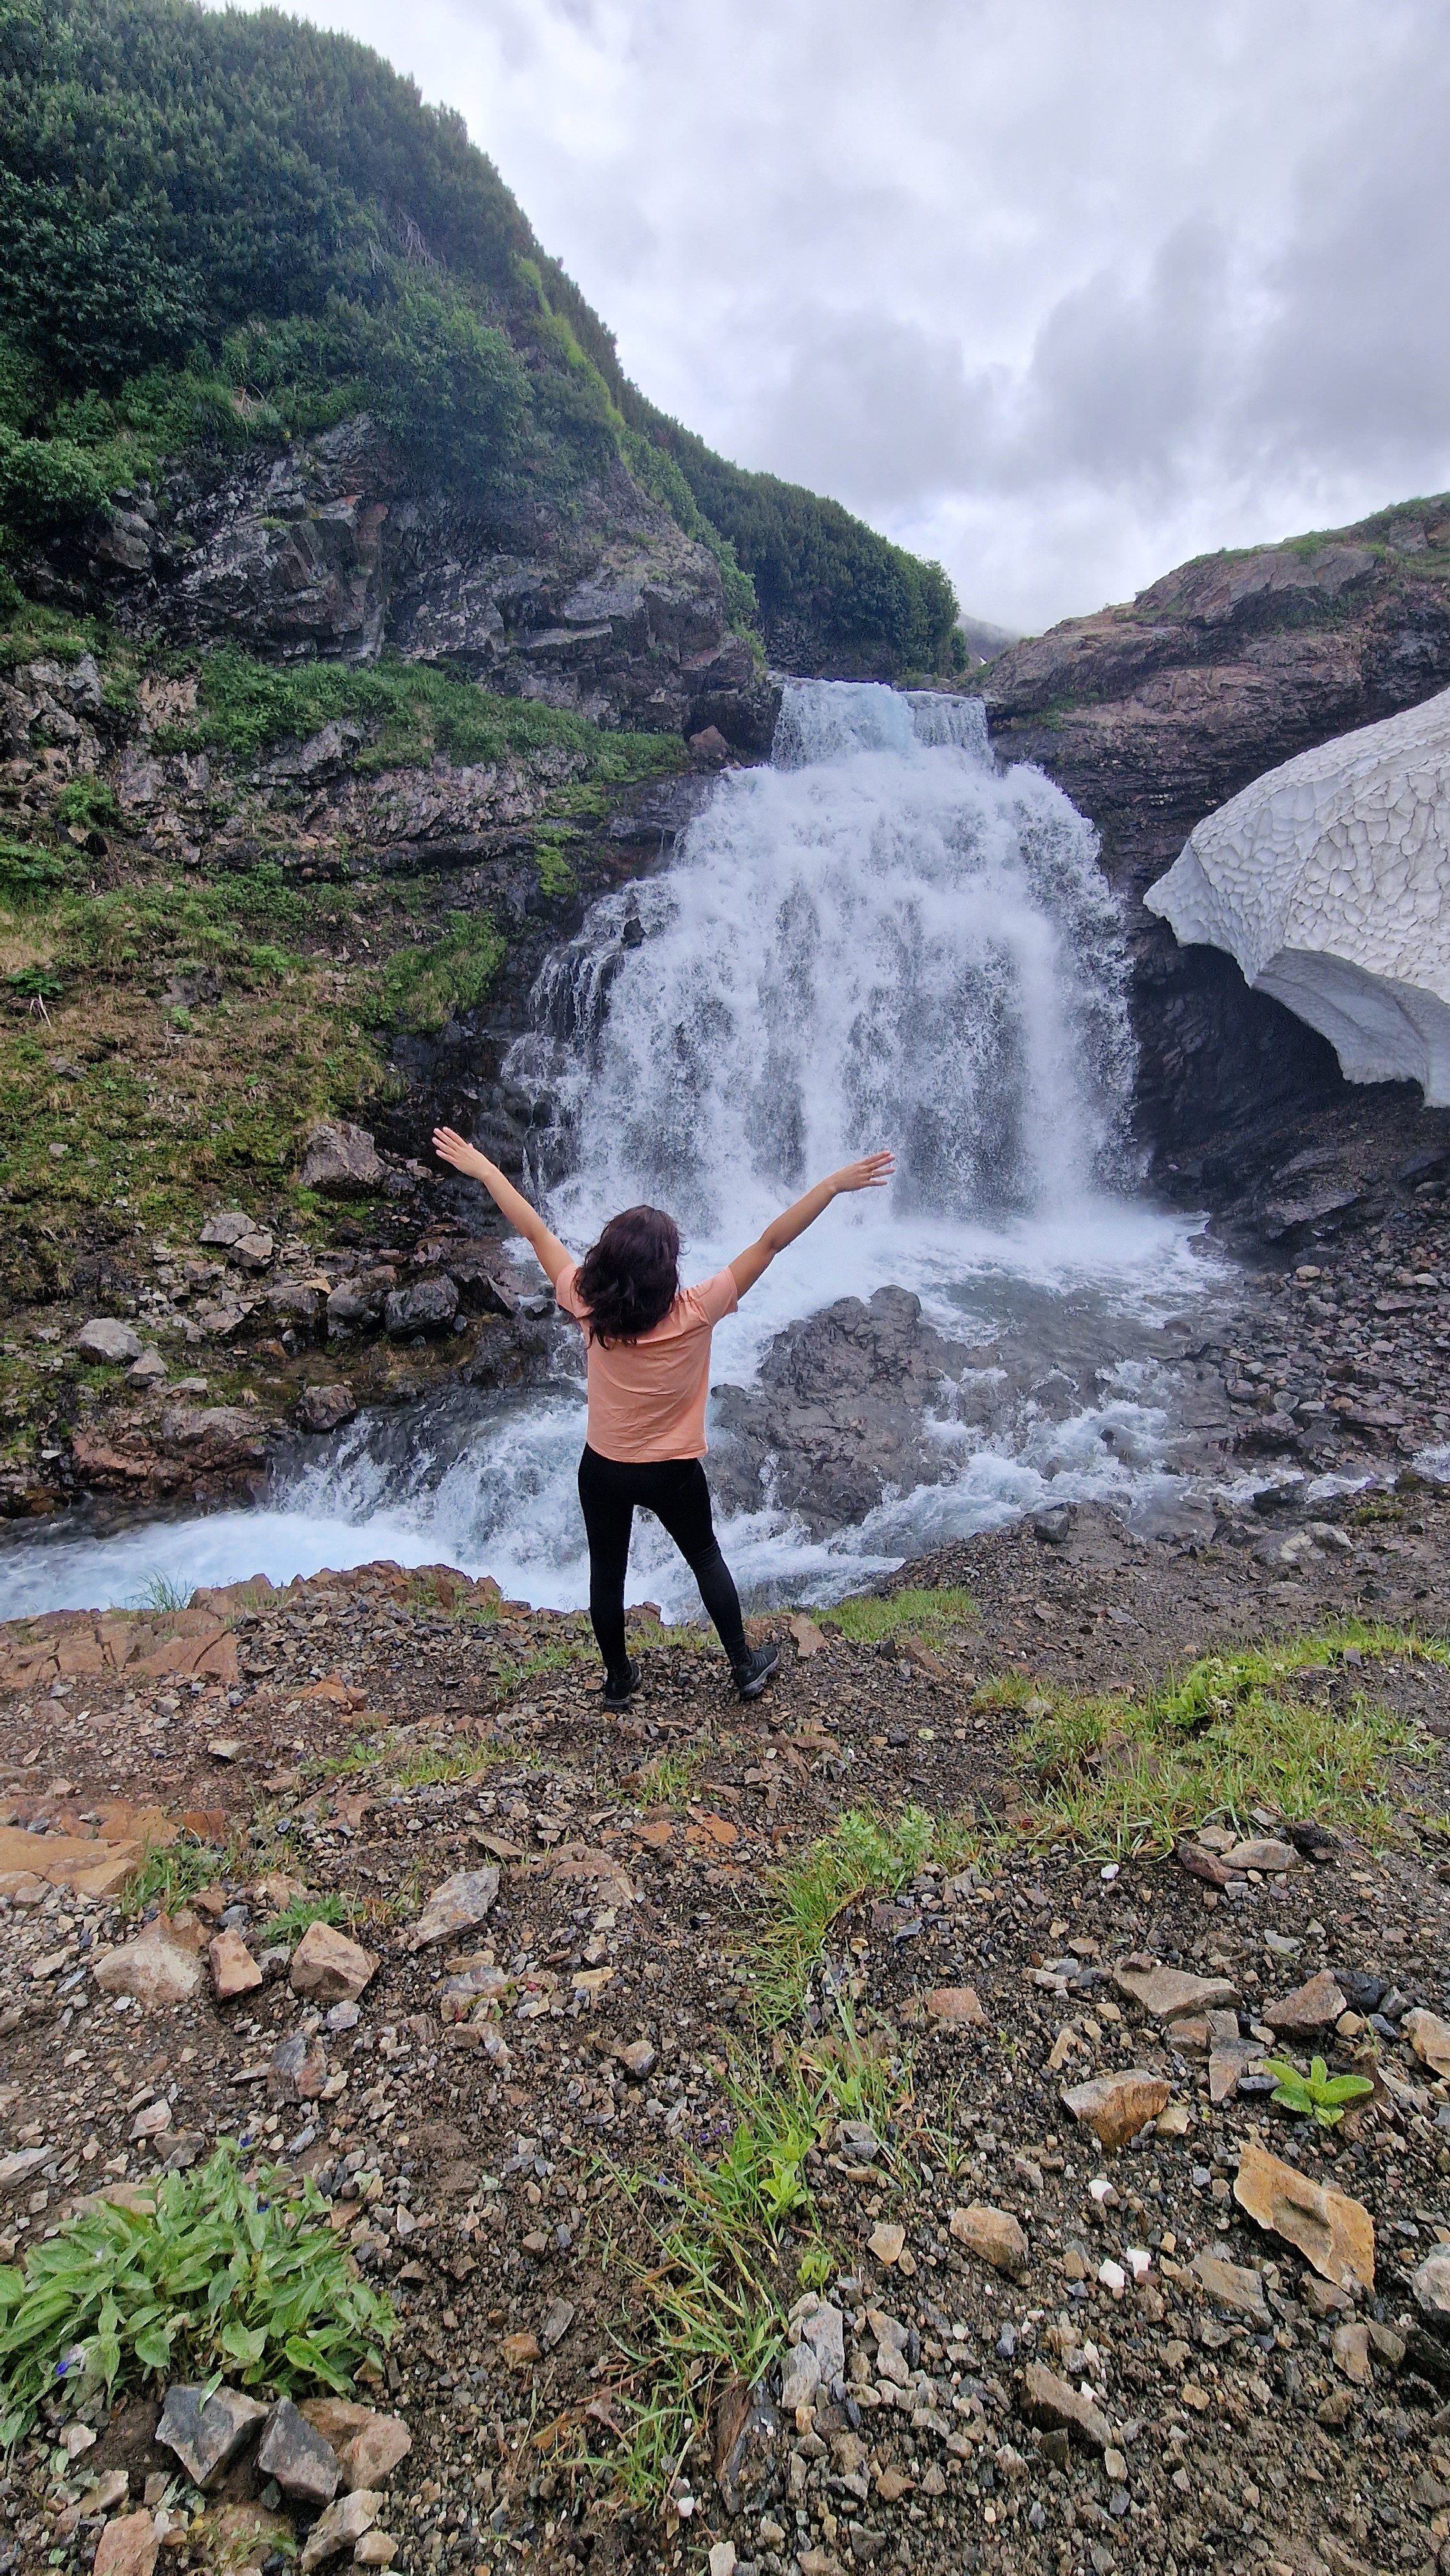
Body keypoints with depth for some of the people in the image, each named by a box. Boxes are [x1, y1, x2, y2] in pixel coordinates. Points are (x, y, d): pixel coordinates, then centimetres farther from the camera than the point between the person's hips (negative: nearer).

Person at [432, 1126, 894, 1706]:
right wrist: (834, 1184, -25)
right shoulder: (695, 1314, -27)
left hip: (604, 1469, 2)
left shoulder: (589, 1308, -21)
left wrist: (484, 1170, -2)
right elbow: (770, 1243, -28)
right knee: (706, 1560, 23)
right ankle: (744, 1666, 37)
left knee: (607, 1573, 21)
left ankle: (618, 1678, 40)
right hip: (674, 1473, -1)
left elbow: (536, 1232, -12)